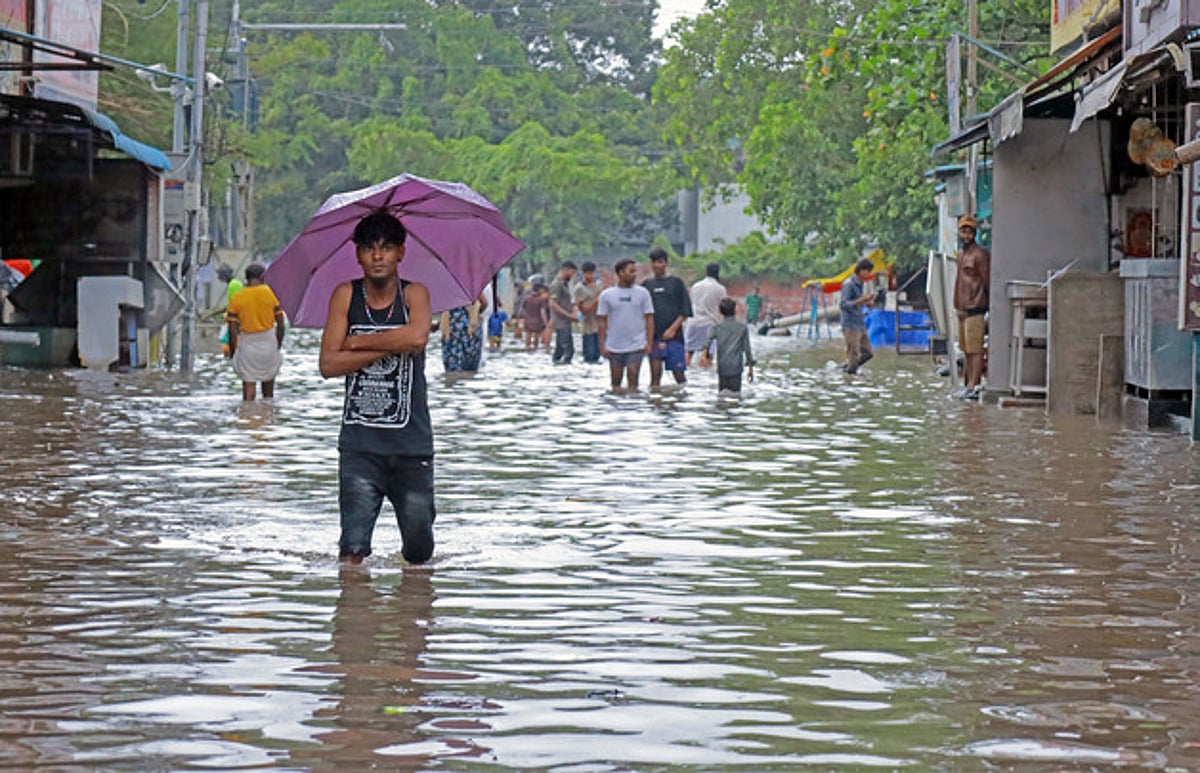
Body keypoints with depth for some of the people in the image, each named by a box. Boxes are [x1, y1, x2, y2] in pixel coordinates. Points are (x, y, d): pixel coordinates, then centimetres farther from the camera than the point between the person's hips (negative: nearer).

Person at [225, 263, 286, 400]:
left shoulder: (236, 298, -5)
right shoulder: (271, 293, -5)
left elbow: (233, 331, -7)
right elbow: (280, 324, -3)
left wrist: (232, 352, 4)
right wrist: (278, 345, 11)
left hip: (247, 344, -1)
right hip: (268, 342, 1)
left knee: (248, 383, 3)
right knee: (268, 379, 20)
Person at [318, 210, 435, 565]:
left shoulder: (414, 294, 2)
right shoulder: (346, 296, 3)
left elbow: (416, 338, -21)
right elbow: (328, 365, -5)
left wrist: (356, 342, -10)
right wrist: (389, 347, -11)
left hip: (411, 442, 0)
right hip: (360, 442, 0)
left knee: (419, 554, 10)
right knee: (353, 551, -10)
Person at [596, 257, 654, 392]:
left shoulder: (642, 293, 2)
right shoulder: (607, 295, 1)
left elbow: (649, 318, 4)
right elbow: (602, 321, 4)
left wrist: (649, 343, -4)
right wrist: (602, 345, -2)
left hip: (636, 346, -1)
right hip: (614, 347, 1)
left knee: (633, 381, -4)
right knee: (616, 381, 9)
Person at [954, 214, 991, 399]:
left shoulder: (979, 255, -10)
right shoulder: (961, 254, 18)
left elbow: (987, 282, -11)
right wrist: (958, 307, 19)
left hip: (975, 309, -9)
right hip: (962, 310, 9)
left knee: (975, 349, -9)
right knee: (966, 350, 13)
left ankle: (973, 386, -11)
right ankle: (968, 384, 18)